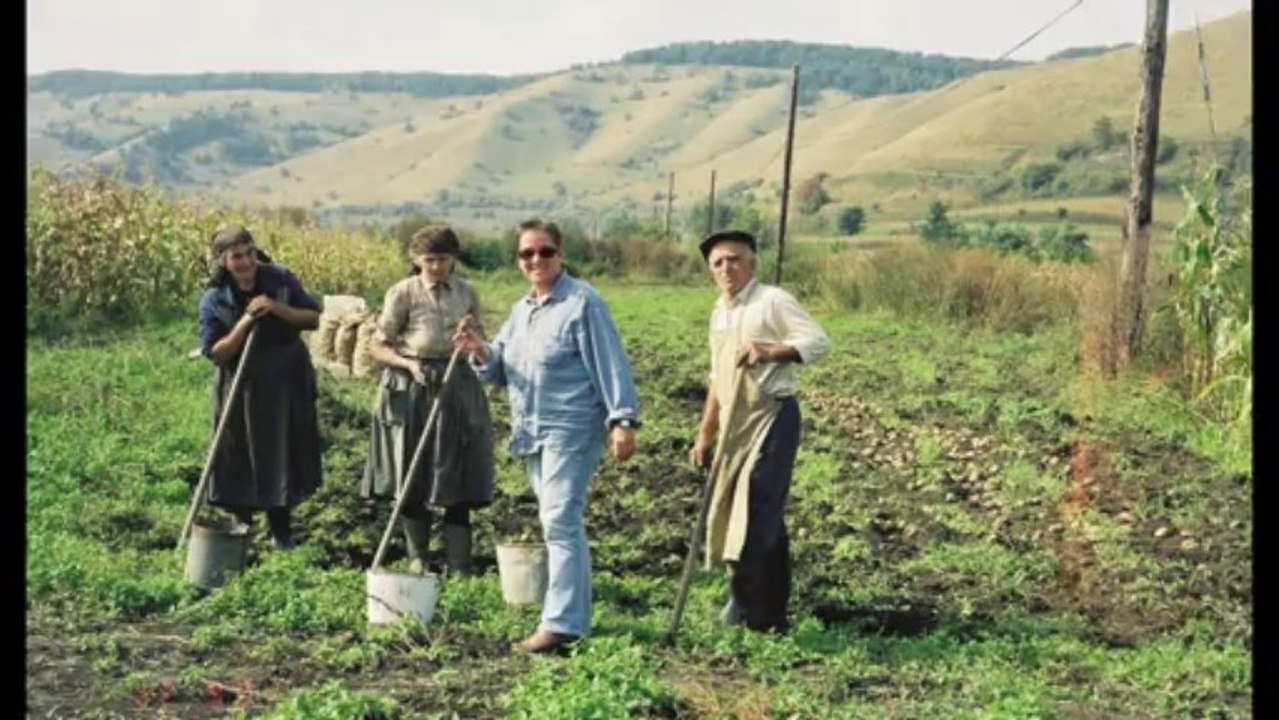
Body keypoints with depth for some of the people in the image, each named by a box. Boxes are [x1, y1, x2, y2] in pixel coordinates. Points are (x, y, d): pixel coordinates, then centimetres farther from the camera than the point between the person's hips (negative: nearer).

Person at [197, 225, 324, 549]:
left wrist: (277, 308, -20)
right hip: (242, 390, -1)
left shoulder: (280, 280, -7)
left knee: (283, 457, 9)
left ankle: (281, 533, 23)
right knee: (241, 461, 5)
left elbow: (314, 319, -5)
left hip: (286, 385, 1)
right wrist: (245, 323, -25)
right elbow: (215, 353, -13)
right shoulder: (214, 300, -10)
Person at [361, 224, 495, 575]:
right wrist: (409, 363, -19)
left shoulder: (467, 293, 4)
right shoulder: (402, 293, -6)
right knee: (412, 480, 6)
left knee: (458, 480, 1)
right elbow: (378, 347, -3)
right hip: (411, 391, -2)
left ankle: (459, 566, 5)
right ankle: (417, 559, 22)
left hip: (458, 388, 2)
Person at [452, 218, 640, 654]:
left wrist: (622, 420, -19)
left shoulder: (582, 302, -8)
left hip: (571, 430, -9)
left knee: (560, 521, -14)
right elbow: (501, 369, 16)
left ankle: (562, 622, -16)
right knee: (557, 522, 13)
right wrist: (481, 352, -6)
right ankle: (572, 610, 21)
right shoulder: (521, 310, 17)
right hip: (532, 433, 9)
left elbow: (609, 362, -12)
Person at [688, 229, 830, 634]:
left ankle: (748, 604, -8)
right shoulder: (719, 313, 17)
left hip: (772, 417, -7)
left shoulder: (773, 302, -6)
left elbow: (818, 342, -15)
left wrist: (771, 351, -29)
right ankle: (771, 616, 17)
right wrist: (705, 435, 22)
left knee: (757, 509, -14)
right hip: (735, 424, 7)